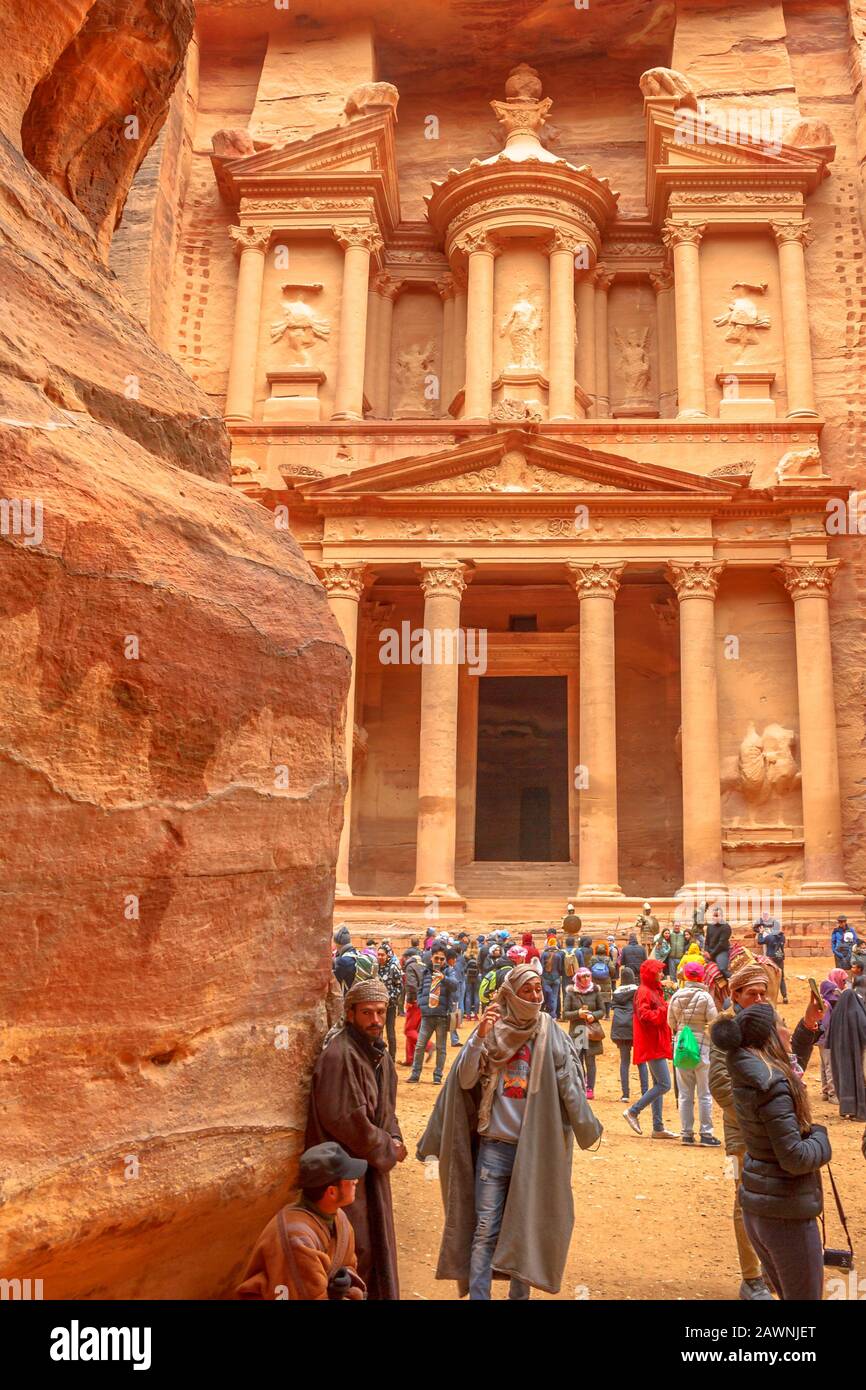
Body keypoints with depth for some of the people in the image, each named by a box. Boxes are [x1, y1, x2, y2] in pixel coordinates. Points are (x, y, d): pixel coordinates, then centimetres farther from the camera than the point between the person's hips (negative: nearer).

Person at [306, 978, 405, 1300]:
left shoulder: (378, 1053, 6)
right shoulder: (338, 1056, -23)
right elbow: (345, 1119, -25)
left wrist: (393, 1139, -4)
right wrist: (387, 1149, -14)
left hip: (373, 1164, 9)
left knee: (377, 1244, 18)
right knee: (355, 1249, 1)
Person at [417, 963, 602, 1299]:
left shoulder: (551, 1035, 0)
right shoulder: (492, 1031, -1)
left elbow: (569, 1086, -3)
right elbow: (465, 1080, -7)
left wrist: (586, 1129, -11)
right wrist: (480, 1036, -18)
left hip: (535, 1147, 1)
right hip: (494, 1144, 0)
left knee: (527, 1228, 9)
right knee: (485, 1229, 0)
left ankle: (520, 1293, 22)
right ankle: (477, 1295, 6)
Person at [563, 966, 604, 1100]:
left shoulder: (595, 991, 2)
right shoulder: (571, 993, 0)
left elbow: (602, 1011, 7)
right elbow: (565, 1014, 1)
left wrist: (593, 1015, -12)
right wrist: (578, 1013, -16)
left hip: (591, 1031, 0)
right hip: (576, 1030, 0)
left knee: (590, 1060, -1)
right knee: (577, 1060, 1)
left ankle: (590, 1089, 6)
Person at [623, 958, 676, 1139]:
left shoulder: (654, 990, 19)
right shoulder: (644, 991, -12)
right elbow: (644, 1015, -24)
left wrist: (668, 1009, 4)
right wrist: (665, 1009, -21)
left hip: (657, 1045, 10)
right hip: (652, 1045, -10)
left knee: (658, 1084, 11)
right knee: (664, 1085, -11)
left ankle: (658, 1127, 14)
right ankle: (633, 1111, -4)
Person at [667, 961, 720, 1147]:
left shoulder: (676, 996, -1)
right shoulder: (705, 997, -12)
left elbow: (671, 1022, 7)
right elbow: (714, 1022, -9)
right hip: (701, 1045, -3)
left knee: (685, 1093, 11)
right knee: (704, 1093, 6)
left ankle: (686, 1133, 15)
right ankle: (706, 1134, 8)